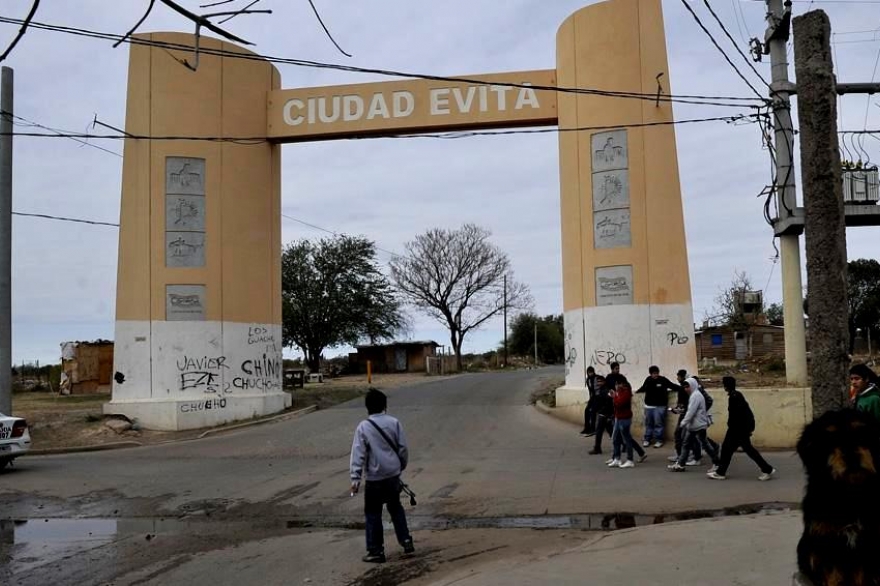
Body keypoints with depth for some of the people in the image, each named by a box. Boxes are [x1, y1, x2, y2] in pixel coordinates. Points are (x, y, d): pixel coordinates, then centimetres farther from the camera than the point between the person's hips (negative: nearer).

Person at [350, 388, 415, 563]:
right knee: (395, 507, 22)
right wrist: (401, 467, 17)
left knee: (373, 513, 7)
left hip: (374, 478, -4)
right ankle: (406, 541, 21)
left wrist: (355, 478, -11)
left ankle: (376, 551, 11)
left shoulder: (363, 427, -10)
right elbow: (403, 448, 2)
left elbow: (358, 454, -13)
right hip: (393, 474, 4)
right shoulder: (394, 423, -2)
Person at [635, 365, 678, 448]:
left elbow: (673, 386, -3)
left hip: (660, 406, -4)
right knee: (648, 423, 11)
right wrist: (637, 392, 23)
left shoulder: (663, 380, -8)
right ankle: (647, 439, 20)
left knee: (659, 423, -3)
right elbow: (643, 388, 19)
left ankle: (659, 440, 5)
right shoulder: (648, 380, 3)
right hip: (648, 405, 4)